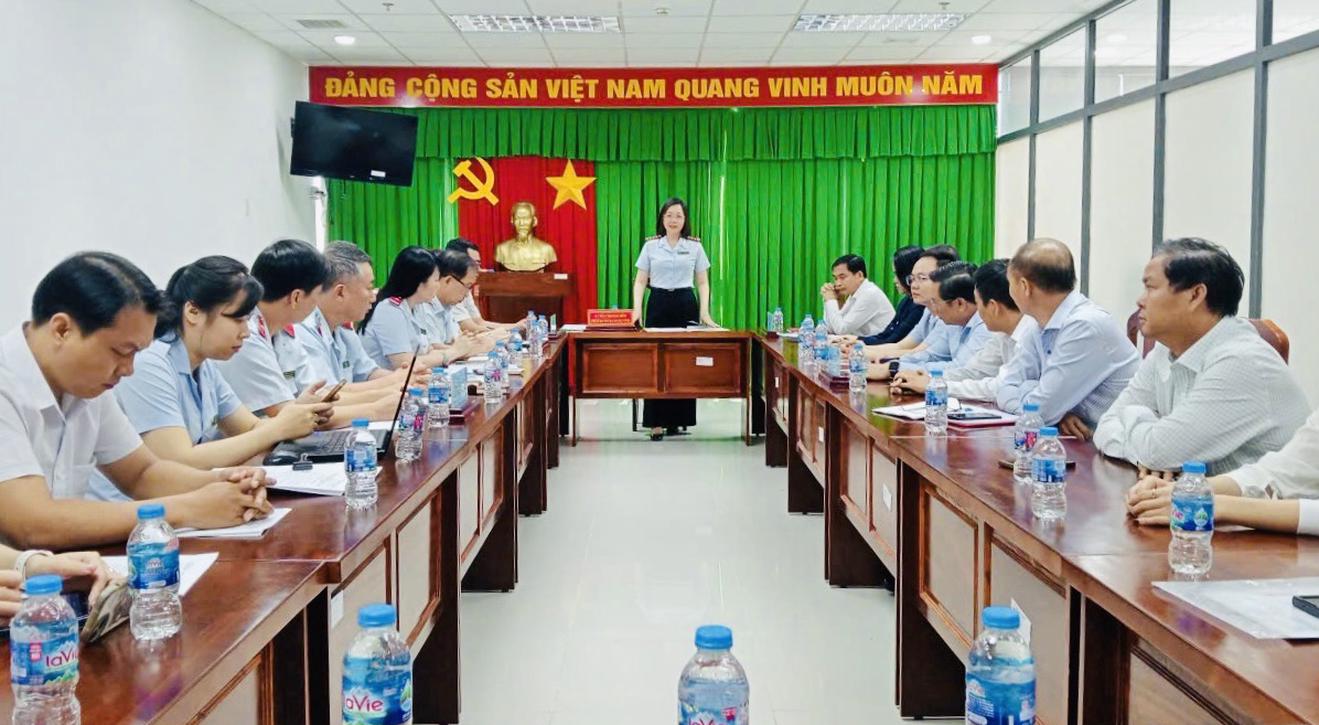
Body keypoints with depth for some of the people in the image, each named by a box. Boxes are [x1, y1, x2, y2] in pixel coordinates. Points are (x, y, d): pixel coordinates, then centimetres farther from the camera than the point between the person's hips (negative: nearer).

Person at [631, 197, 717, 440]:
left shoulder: (695, 246, 6)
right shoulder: (651, 246, 5)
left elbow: (703, 283, 9)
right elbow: (640, 281, 6)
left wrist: (704, 312, -2)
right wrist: (637, 308, -7)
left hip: (686, 304, 1)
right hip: (658, 304, 0)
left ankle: (677, 419, 9)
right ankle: (656, 422, 0)